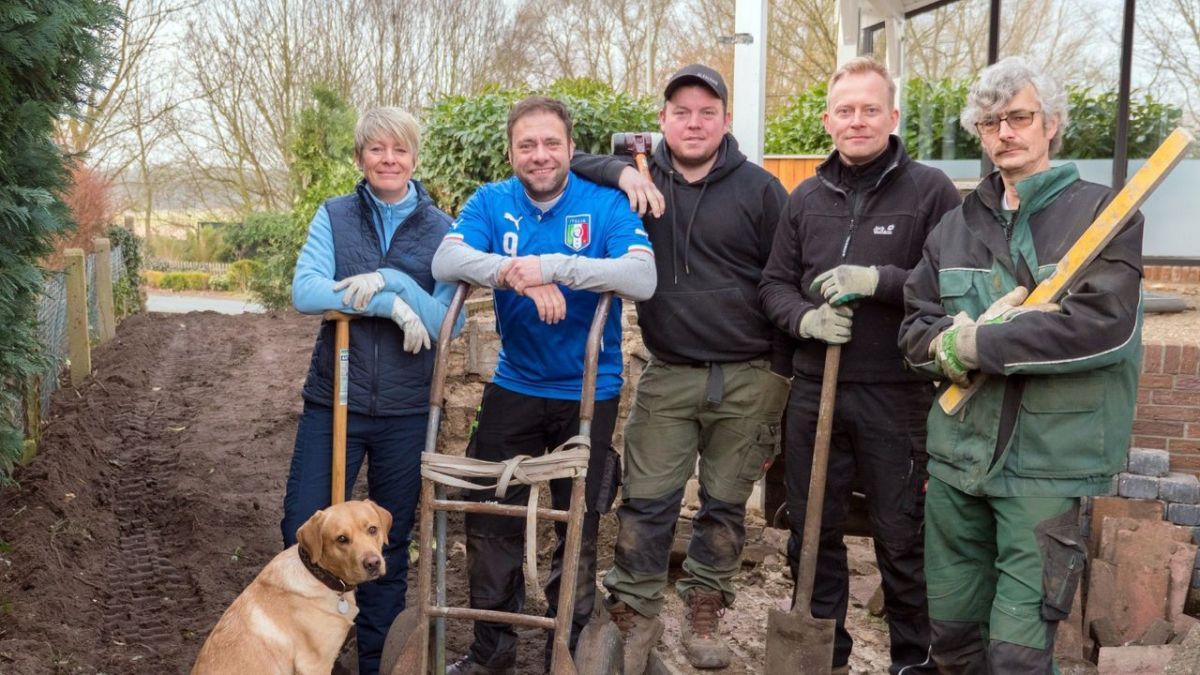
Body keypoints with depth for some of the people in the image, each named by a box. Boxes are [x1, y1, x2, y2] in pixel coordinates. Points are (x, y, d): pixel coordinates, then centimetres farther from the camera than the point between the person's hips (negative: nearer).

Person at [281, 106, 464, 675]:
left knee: (390, 544, 12)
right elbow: (305, 292, -14)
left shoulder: (440, 230, 0)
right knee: (304, 535, 2)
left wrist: (392, 281, -22)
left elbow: (447, 322, -9)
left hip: (406, 411, 0)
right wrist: (391, 305, -20)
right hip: (333, 401, 0)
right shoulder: (334, 216, 1)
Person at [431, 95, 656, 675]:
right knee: (491, 523, 9)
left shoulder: (606, 203, -10)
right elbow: (446, 261, -18)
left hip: (588, 393, -2)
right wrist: (516, 273, -34)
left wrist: (553, 266, -35)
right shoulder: (492, 203, -2)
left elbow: (642, 278, -26)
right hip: (514, 388, 3)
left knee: (578, 529, 10)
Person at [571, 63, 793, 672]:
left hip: (749, 379, 0)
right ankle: (635, 614, 16)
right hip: (668, 376, 1)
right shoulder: (643, 180, 4)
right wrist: (620, 172, -15)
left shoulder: (758, 188, 0)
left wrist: (782, 370, -1)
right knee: (645, 501, 1)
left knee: (726, 505, 10)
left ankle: (703, 615, 26)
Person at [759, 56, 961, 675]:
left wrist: (881, 281, -21)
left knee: (902, 538, 8)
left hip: (897, 396, -4)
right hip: (814, 389, 5)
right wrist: (804, 317, -9)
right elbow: (774, 283, 12)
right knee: (812, 533, 13)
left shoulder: (930, 190, -5)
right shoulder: (806, 197, 9)